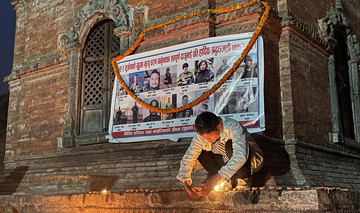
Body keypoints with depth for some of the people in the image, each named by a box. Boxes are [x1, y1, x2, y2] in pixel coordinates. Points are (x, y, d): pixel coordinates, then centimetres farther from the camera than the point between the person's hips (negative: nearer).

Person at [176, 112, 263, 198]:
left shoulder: (233, 127, -32)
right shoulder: (202, 134, -17)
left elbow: (240, 156, -45)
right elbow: (188, 157, -14)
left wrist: (216, 178, -50)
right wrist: (186, 185, -28)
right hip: (227, 161, 6)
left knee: (230, 145, -35)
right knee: (200, 151, -15)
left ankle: (241, 179, -18)